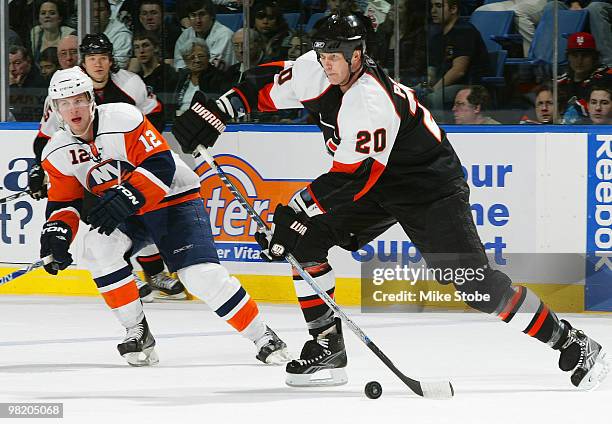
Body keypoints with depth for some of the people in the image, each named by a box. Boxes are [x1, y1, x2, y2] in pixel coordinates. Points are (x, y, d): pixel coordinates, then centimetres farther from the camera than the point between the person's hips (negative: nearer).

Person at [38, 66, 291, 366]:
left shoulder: (123, 119, -22)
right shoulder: (57, 153, -4)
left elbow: (160, 165, -26)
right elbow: (64, 201, 3)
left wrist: (126, 198, -36)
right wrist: (57, 232, -18)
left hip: (172, 198, -5)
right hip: (124, 216, 5)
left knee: (201, 274, -20)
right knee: (98, 249, -25)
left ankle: (262, 336, -5)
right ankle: (137, 331, -10)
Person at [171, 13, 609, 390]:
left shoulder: (371, 102, -32)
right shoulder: (318, 72, -9)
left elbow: (352, 178, -32)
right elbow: (270, 84, 5)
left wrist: (295, 210, -32)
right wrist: (217, 110, -7)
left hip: (431, 186, -8)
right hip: (377, 185, 8)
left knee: (473, 280, -16)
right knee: (306, 240, -4)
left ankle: (573, 345, -8)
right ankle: (328, 348, 3)